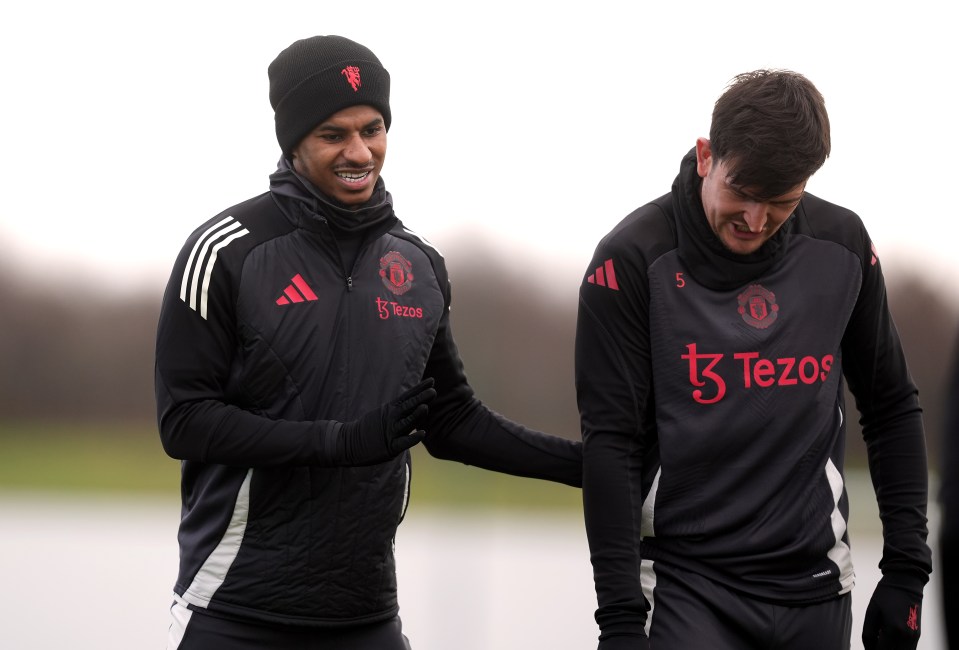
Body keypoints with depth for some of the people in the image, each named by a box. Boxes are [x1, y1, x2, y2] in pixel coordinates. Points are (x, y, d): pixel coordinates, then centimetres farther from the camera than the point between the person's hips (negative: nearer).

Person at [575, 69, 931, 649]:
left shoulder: (842, 247, 1)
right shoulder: (632, 260, -10)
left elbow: (893, 409, 11)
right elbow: (611, 443, -11)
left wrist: (906, 570, 6)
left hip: (815, 582, 4)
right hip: (688, 587, -3)